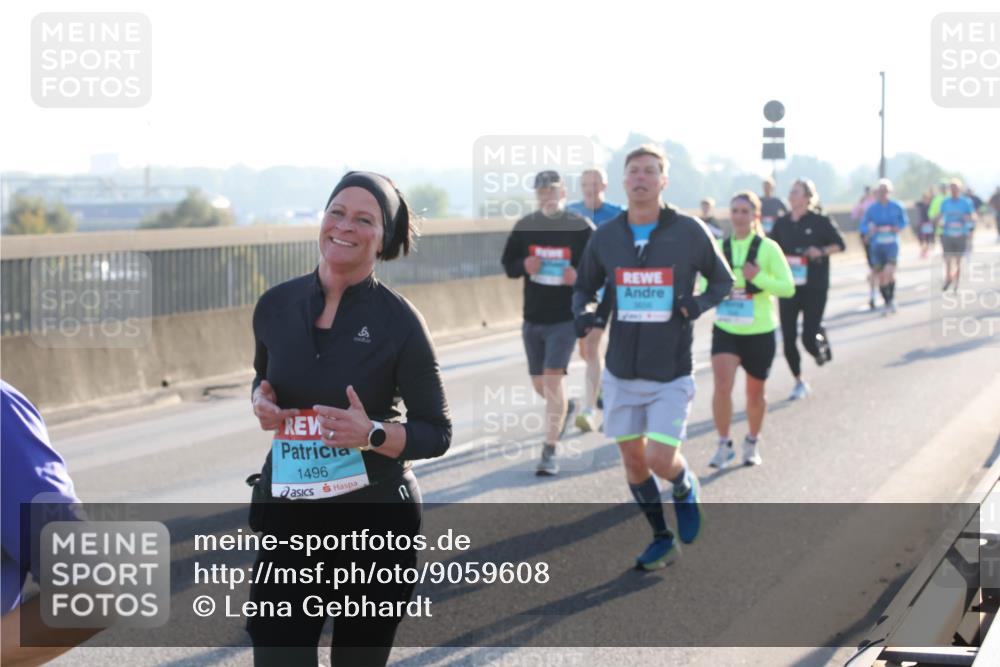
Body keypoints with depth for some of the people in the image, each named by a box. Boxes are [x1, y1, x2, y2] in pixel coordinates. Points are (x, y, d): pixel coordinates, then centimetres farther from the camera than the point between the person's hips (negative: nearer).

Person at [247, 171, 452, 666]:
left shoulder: (398, 321, -9)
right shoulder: (275, 306, 1)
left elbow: (436, 433, -4)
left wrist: (372, 434, -22)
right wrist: (260, 402, -1)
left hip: (376, 520, -2)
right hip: (288, 519, 3)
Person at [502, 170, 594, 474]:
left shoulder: (581, 228, -6)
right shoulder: (524, 226, 5)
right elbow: (507, 264, 12)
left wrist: (579, 277, -21)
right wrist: (524, 266, -10)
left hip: (565, 317, -5)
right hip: (532, 318, 5)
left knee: (553, 378, -14)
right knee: (539, 383, 13)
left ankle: (550, 451, -7)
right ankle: (566, 407, 47)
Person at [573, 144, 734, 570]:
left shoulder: (689, 232, -7)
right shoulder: (605, 237, 1)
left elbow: (723, 280, 5)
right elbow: (584, 287, 14)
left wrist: (701, 303, -16)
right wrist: (582, 313, -8)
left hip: (671, 374, -3)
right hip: (622, 371, 4)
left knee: (661, 459, -13)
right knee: (633, 460, 9)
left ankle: (685, 488, 24)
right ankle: (662, 539, 29)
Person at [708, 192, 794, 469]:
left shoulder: (768, 248, -6)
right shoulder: (719, 248, 2)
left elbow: (788, 288, -9)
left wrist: (758, 277, -23)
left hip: (760, 332, -1)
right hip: (725, 329, 1)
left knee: (755, 393, 12)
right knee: (722, 386, -17)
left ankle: (752, 442, 35)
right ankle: (724, 444, -3)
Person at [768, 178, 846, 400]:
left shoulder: (820, 221, -6)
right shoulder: (782, 223, 5)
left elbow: (839, 244, 2)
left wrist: (821, 251, -15)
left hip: (815, 288, -3)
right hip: (788, 288, 4)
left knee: (809, 338, -9)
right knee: (788, 339, 0)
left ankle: (821, 337, 29)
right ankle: (799, 382, 16)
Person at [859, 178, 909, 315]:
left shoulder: (897, 207, -2)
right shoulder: (871, 209, -1)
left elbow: (904, 221, 11)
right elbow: (863, 225, 5)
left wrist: (899, 228, -10)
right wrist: (869, 230, -16)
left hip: (892, 244, -2)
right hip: (876, 246, 2)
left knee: (889, 272, -18)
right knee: (881, 277, 3)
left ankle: (892, 298, 6)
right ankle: (887, 303, 20)